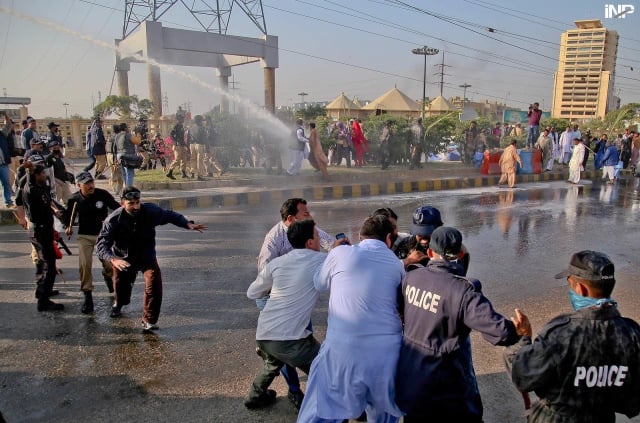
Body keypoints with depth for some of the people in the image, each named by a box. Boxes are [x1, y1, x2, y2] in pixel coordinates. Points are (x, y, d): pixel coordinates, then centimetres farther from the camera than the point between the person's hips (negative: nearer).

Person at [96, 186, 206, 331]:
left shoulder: (150, 211, -22)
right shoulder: (113, 220, -26)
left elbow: (169, 215, -5)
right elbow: (101, 243, -31)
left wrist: (188, 224, -19)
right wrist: (113, 259, -51)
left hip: (147, 257, 0)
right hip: (123, 259, 0)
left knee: (154, 283, -21)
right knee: (121, 286, 20)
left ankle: (149, 321, -4)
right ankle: (118, 304, 60)